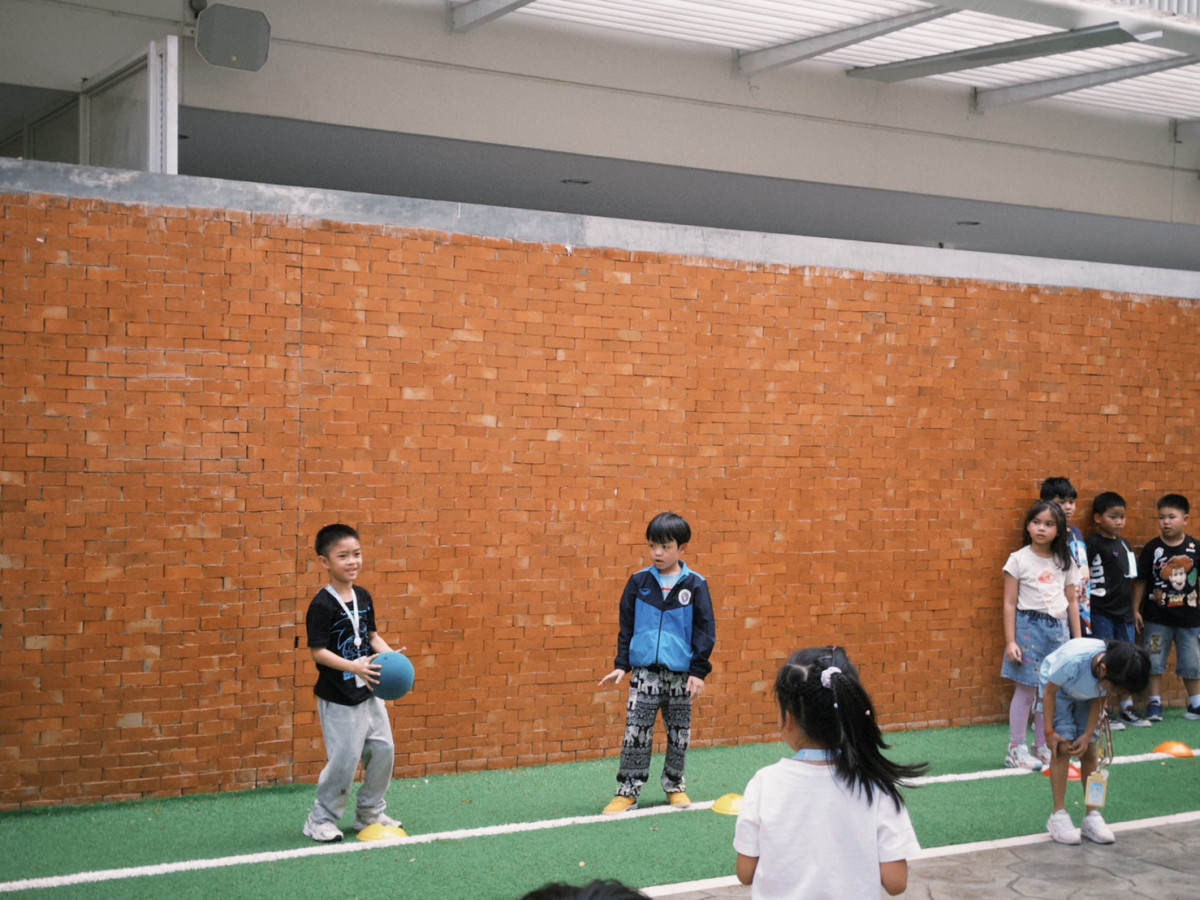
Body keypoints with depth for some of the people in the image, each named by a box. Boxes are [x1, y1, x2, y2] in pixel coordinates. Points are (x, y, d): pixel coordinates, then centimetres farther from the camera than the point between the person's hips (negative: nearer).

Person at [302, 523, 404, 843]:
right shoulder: (322, 605, -17)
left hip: (369, 691, 7)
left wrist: (391, 656, -5)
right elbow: (318, 651, -20)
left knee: (384, 750, 11)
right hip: (338, 698, -7)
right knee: (344, 760, -4)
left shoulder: (364, 597, 5)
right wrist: (354, 667, -30)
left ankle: (370, 813, 28)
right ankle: (321, 820, 14)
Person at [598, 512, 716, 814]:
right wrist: (622, 664, 3)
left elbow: (705, 630, -2)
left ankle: (674, 785, 27)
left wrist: (699, 670, -6)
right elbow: (626, 626, 8)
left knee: (679, 733, 10)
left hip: (680, 673, 0)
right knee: (635, 732, -2)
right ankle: (628, 791, 5)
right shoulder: (639, 582, 2)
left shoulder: (695, 585, -3)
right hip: (644, 670, 1)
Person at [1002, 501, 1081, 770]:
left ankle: (1042, 746, 20)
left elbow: (1072, 601, 13)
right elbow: (1010, 603, -5)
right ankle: (1016, 750, 3)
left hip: (1058, 629, 4)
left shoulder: (1065, 562, 8)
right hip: (1030, 627, -4)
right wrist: (1010, 641, -10)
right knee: (1026, 689, -3)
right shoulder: (1019, 559, -4)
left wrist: (1078, 638, 10)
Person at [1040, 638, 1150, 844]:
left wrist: (1088, 735, -14)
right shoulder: (1072, 660, -42)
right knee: (1063, 747, -14)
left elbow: (1099, 700, -9)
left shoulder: (1115, 676, -29)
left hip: (1086, 694, 4)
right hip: (1057, 687, -4)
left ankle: (1092, 817, 4)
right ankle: (1058, 816, -8)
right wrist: (1050, 732, -20)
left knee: (1089, 751, -2)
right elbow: (1049, 692, -24)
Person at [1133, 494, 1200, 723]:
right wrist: (1136, 609, -2)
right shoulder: (1152, 549, -6)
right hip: (1157, 618, -1)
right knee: (1154, 661, 6)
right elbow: (1141, 581, -1)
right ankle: (1154, 702, 16)